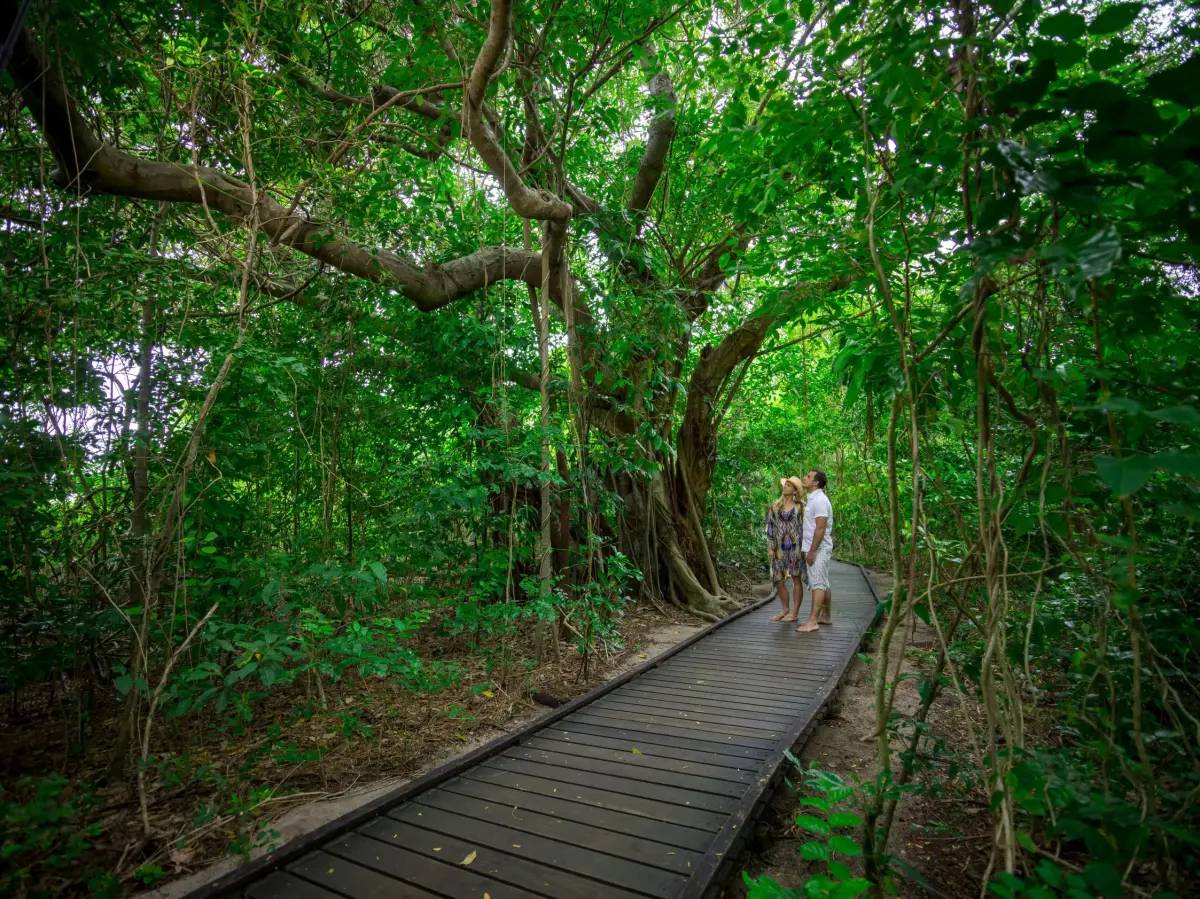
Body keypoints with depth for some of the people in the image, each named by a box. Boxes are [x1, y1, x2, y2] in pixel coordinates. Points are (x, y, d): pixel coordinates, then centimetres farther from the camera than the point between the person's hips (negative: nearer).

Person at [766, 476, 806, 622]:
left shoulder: (801, 507, -3)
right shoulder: (775, 506, 7)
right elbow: (770, 527, 7)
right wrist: (770, 548, 2)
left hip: (795, 547, -4)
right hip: (780, 548, 4)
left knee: (796, 579, 5)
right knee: (778, 580, 7)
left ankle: (795, 612, 15)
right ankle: (786, 610, 24)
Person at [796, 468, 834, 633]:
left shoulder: (819, 500, -16)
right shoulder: (813, 499, 15)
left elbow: (821, 528, -21)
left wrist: (812, 551, -21)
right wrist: (808, 549, 18)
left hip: (819, 549, -10)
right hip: (815, 549, 10)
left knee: (817, 584, -10)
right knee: (823, 584, 15)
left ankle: (812, 621, -11)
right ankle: (827, 616, 24)